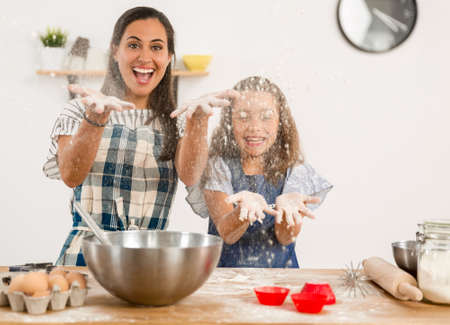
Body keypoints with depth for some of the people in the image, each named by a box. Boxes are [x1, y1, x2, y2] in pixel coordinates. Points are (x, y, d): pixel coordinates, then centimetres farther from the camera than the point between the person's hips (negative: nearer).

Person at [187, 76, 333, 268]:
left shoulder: (294, 169, 3)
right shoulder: (217, 166, 0)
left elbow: (285, 238, -7)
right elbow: (226, 234, -10)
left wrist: (286, 207, -26)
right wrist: (245, 209, -29)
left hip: (278, 274, 1)